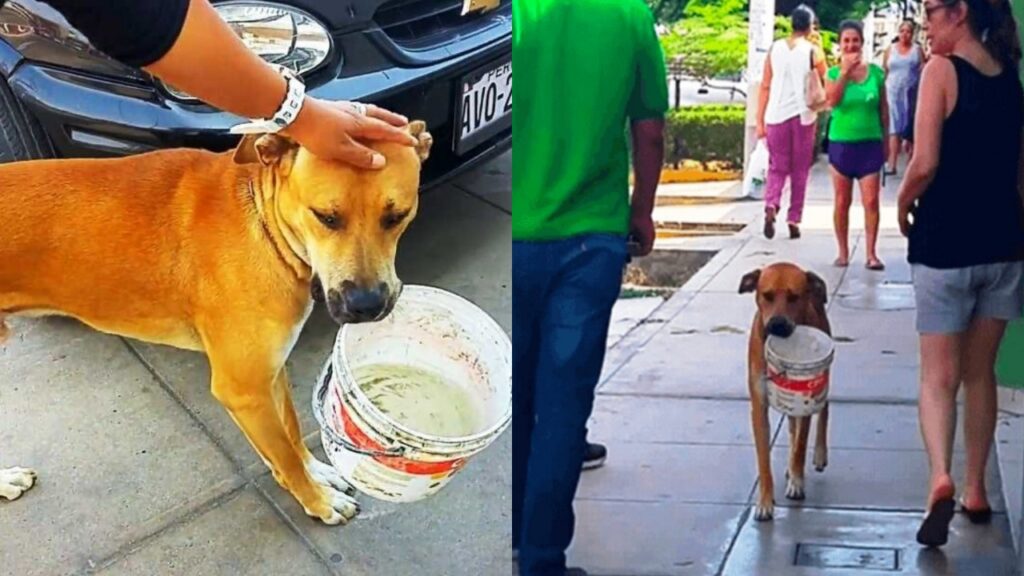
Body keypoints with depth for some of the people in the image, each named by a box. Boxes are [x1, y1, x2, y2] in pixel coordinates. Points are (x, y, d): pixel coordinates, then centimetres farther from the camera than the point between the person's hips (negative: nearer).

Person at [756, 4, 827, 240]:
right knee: (799, 171, 10)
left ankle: (771, 206, -16)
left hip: (776, 115, 1)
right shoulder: (812, 51, -2)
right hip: (803, 116, -1)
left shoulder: (775, 48, 3)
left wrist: (760, 121, 5)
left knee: (777, 168, 10)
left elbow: (765, 86, 3)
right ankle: (794, 221, 11)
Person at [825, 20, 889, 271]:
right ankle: (843, 252, 18)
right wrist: (845, 71, -22)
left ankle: (871, 254, 1)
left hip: (870, 144, 0)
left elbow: (884, 110, 7)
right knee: (842, 202, 7)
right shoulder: (834, 73, -1)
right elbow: (832, 101, -19)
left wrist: (885, 141, 8)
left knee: (871, 201, -5)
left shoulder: (876, 72, 0)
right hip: (841, 144, 0)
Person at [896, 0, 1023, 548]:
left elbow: (925, 164, -18)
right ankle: (976, 489, 21)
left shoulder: (941, 69, -11)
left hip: (946, 242, -5)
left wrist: (903, 205, 0)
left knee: (938, 374, 0)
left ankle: (940, 478, -20)